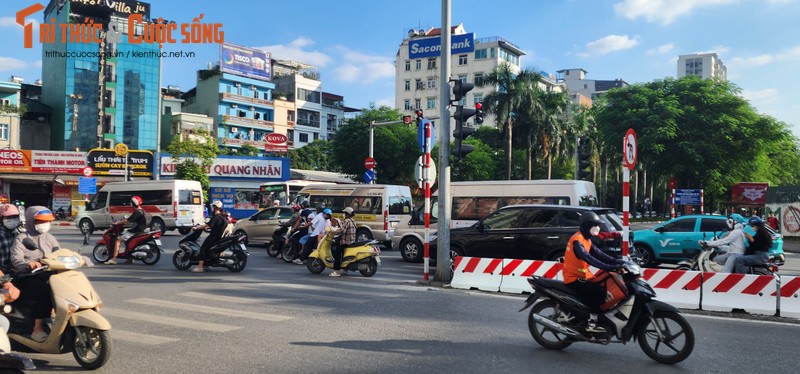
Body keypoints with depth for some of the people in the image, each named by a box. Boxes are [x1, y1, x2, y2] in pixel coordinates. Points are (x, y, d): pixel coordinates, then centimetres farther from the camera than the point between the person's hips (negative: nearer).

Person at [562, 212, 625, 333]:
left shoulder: (586, 240, 13)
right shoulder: (577, 240, -19)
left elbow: (599, 254, 4)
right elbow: (588, 258, -32)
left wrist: (618, 262, -9)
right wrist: (610, 267, -39)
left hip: (582, 276, 10)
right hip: (574, 279, -10)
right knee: (600, 291, -22)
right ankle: (591, 324, -16)